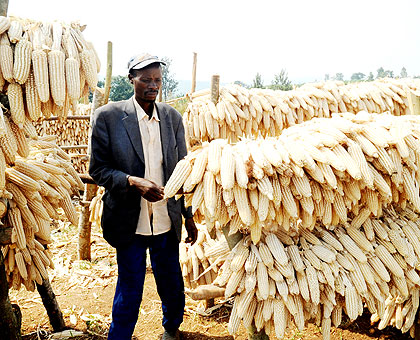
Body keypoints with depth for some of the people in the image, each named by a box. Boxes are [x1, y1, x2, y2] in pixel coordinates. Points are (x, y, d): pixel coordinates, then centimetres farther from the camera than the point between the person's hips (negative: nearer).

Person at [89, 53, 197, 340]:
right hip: (130, 220, -3)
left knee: (172, 283, 17)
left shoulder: (172, 117, 3)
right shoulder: (108, 116, -7)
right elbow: (98, 169, -6)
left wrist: (189, 216, 10)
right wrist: (133, 181, -24)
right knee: (130, 287, 9)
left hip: (167, 220, 3)